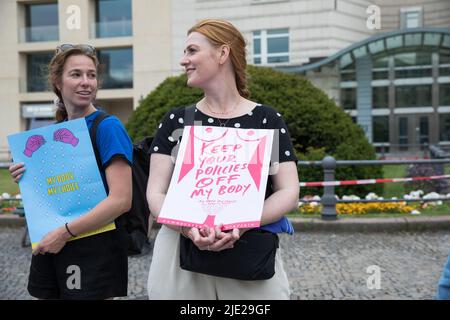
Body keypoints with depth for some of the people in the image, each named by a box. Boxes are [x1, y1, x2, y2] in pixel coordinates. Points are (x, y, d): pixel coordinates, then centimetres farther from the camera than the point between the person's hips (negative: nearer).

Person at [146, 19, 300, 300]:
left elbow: (289, 192, -4)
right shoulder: (176, 121, 5)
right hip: (182, 252, 1)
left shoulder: (267, 119, 1)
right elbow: (156, 194, -1)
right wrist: (189, 228, -20)